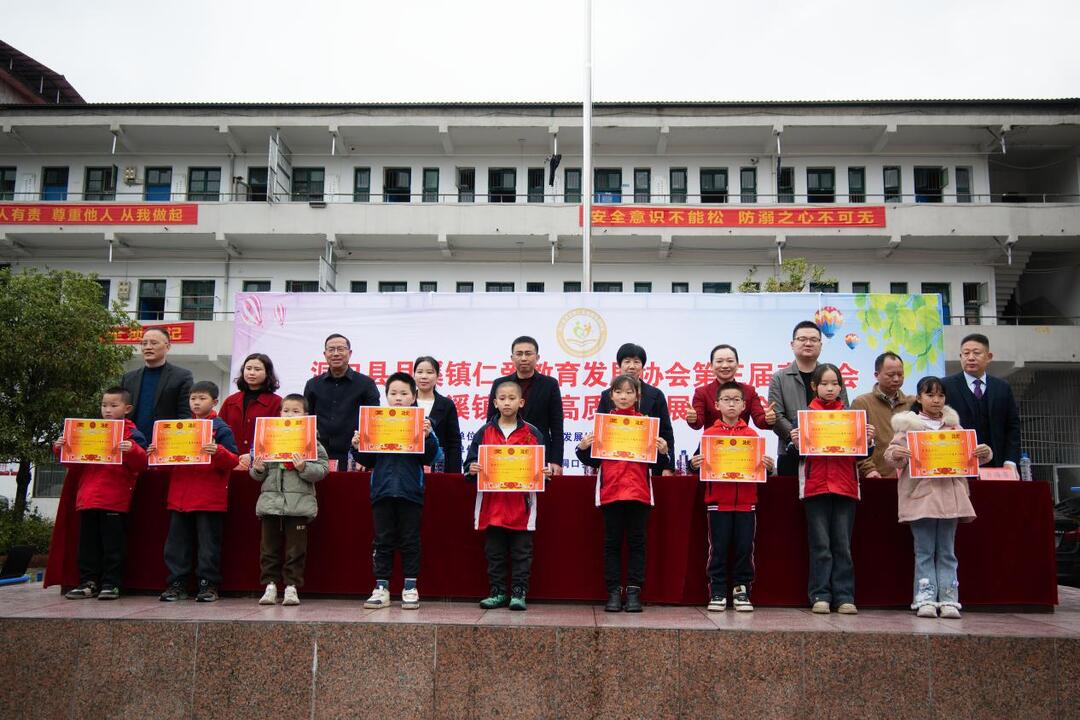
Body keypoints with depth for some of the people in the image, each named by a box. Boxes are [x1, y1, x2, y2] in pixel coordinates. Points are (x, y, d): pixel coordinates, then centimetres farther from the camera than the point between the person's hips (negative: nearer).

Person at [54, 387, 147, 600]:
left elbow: (140, 464, -8)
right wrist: (61, 449, 7)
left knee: (113, 543, -1)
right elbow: (75, 463, 23)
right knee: (88, 541, 9)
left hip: (115, 500, -5)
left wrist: (132, 450, -27)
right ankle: (88, 582, 17)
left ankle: (111, 583, 5)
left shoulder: (132, 434, 1)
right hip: (88, 498, 5)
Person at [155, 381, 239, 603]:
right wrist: (156, 453, 4)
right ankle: (177, 583, 18)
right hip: (180, 497, 6)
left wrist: (217, 452, -26)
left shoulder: (221, 429, -2)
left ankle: (209, 585, 9)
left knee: (208, 543, 1)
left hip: (209, 499, -6)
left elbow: (233, 461, -8)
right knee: (176, 542, 9)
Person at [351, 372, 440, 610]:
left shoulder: (421, 423, 1)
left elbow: (428, 458, -5)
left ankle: (410, 589, 13)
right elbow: (368, 461, 10)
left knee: (410, 541, 5)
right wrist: (357, 447, -8)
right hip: (382, 490, 2)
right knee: (383, 541, 8)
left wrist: (428, 436, -20)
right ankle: (381, 588, 15)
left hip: (410, 491, -2)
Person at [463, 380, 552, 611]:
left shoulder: (532, 434, 3)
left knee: (521, 553, 5)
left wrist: (544, 472, -15)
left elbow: (541, 466, 6)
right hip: (491, 505, 1)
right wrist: (472, 469, -15)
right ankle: (498, 592, 20)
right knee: (494, 553, 10)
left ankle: (519, 593, 14)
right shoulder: (484, 432, 6)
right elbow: (471, 462, 6)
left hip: (521, 507, -1)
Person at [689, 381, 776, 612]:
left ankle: (742, 590, 19)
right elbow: (700, 461, 3)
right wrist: (694, 464, -18)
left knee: (745, 548, 6)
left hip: (746, 501, 1)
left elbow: (761, 464, 10)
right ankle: (717, 593, 13)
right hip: (718, 500, -1)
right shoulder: (709, 433, 4)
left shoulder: (752, 435, 8)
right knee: (718, 548, 4)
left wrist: (769, 466, -11)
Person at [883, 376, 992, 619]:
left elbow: (970, 455, 16)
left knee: (947, 551, 6)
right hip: (920, 494, -3)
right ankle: (925, 599, 0)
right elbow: (892, 454, -2)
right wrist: (895, 453, -24)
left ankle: (948, 600, 8)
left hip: (949, 495, 3)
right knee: (924, 551, 0)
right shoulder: (908, 425, 3)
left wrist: (983, 452, -5)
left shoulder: (953, 426, 14)